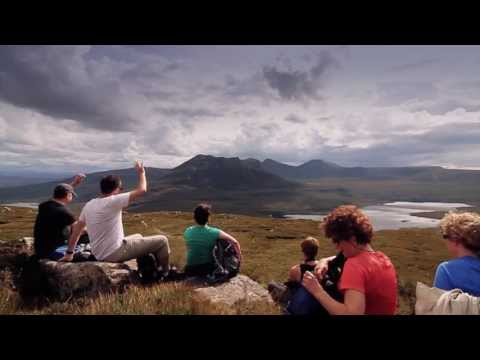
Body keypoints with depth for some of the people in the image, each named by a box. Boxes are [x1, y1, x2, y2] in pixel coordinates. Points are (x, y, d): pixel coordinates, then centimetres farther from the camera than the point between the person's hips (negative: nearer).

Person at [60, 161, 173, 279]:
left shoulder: (88, 205, 4)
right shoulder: (113, 201, -19)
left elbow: (77, 229, 11)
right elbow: (141, 190, -18)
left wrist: (69, 253, 21)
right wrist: (141, 172, -1)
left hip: (99, 255, 9)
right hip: (115, 253, -8)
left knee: (138, 237, 31)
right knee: (161, 240, -1)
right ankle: (164, 272, 21)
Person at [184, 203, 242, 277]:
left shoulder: (187, 232, -13)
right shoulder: (214, 232, -21)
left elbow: (188, 249, 3)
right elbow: (234, 242, -19)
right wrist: (239, 255, -3)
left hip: (190, 270, 4)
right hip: (208, 269, -3)